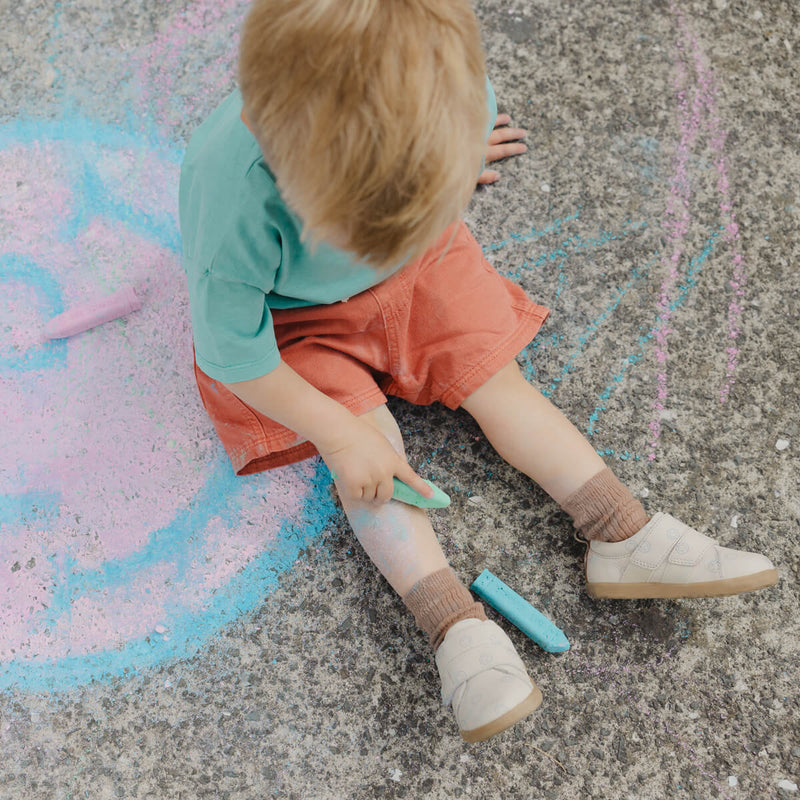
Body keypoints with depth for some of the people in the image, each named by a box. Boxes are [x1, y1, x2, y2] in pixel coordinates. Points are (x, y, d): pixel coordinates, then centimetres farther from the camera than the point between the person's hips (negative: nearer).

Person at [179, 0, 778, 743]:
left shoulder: (444, 97, -32)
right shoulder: (235, 195, -40)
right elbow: (230, 349, -26)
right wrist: (339, 434, -23)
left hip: (416, 263, 3)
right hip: (297, 318, -2)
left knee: (495, 377, -4)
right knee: (367, 448, -17)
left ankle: (625, 537, 1)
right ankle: (458, 627, -14)